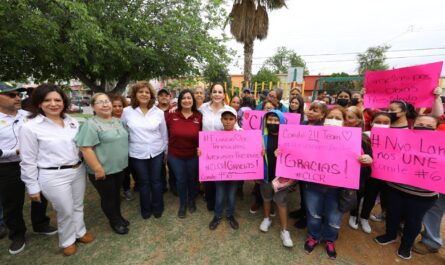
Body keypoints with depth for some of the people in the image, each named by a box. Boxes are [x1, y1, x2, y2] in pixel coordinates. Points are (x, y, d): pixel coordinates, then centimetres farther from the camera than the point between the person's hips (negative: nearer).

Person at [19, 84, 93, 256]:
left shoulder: (72, 122, 3)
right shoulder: (30, 127, -11)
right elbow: (28, 161, -6)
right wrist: (32, 187, -3)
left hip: (78, 171, 4)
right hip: (53, 177, -4)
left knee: (78, 206, 20)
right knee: (65, 211, 10)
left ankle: (80, 232, 44)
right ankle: (67, 241, 37)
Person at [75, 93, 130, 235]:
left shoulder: (118, 121, 6)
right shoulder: (91, 124, -16)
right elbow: (86, 149, -20)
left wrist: (123, 161, 16)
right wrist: (97, 169, -21)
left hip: (119, 167, 6)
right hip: (103, 170, -6)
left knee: (117, 194, 22)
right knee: (108, 197, 12)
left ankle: (118, 217, 41)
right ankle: (115, 222, 31)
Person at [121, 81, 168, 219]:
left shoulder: (159, 112, -3)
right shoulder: (127, 112, -5)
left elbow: (164, 134, 4)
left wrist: (166, 151, 9)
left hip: (157, 152, 1)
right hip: (137, 154, 0)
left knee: (156, 180, 12)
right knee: (143, 182, 14)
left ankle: (157, 207, 34)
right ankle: (146, 209, 36)